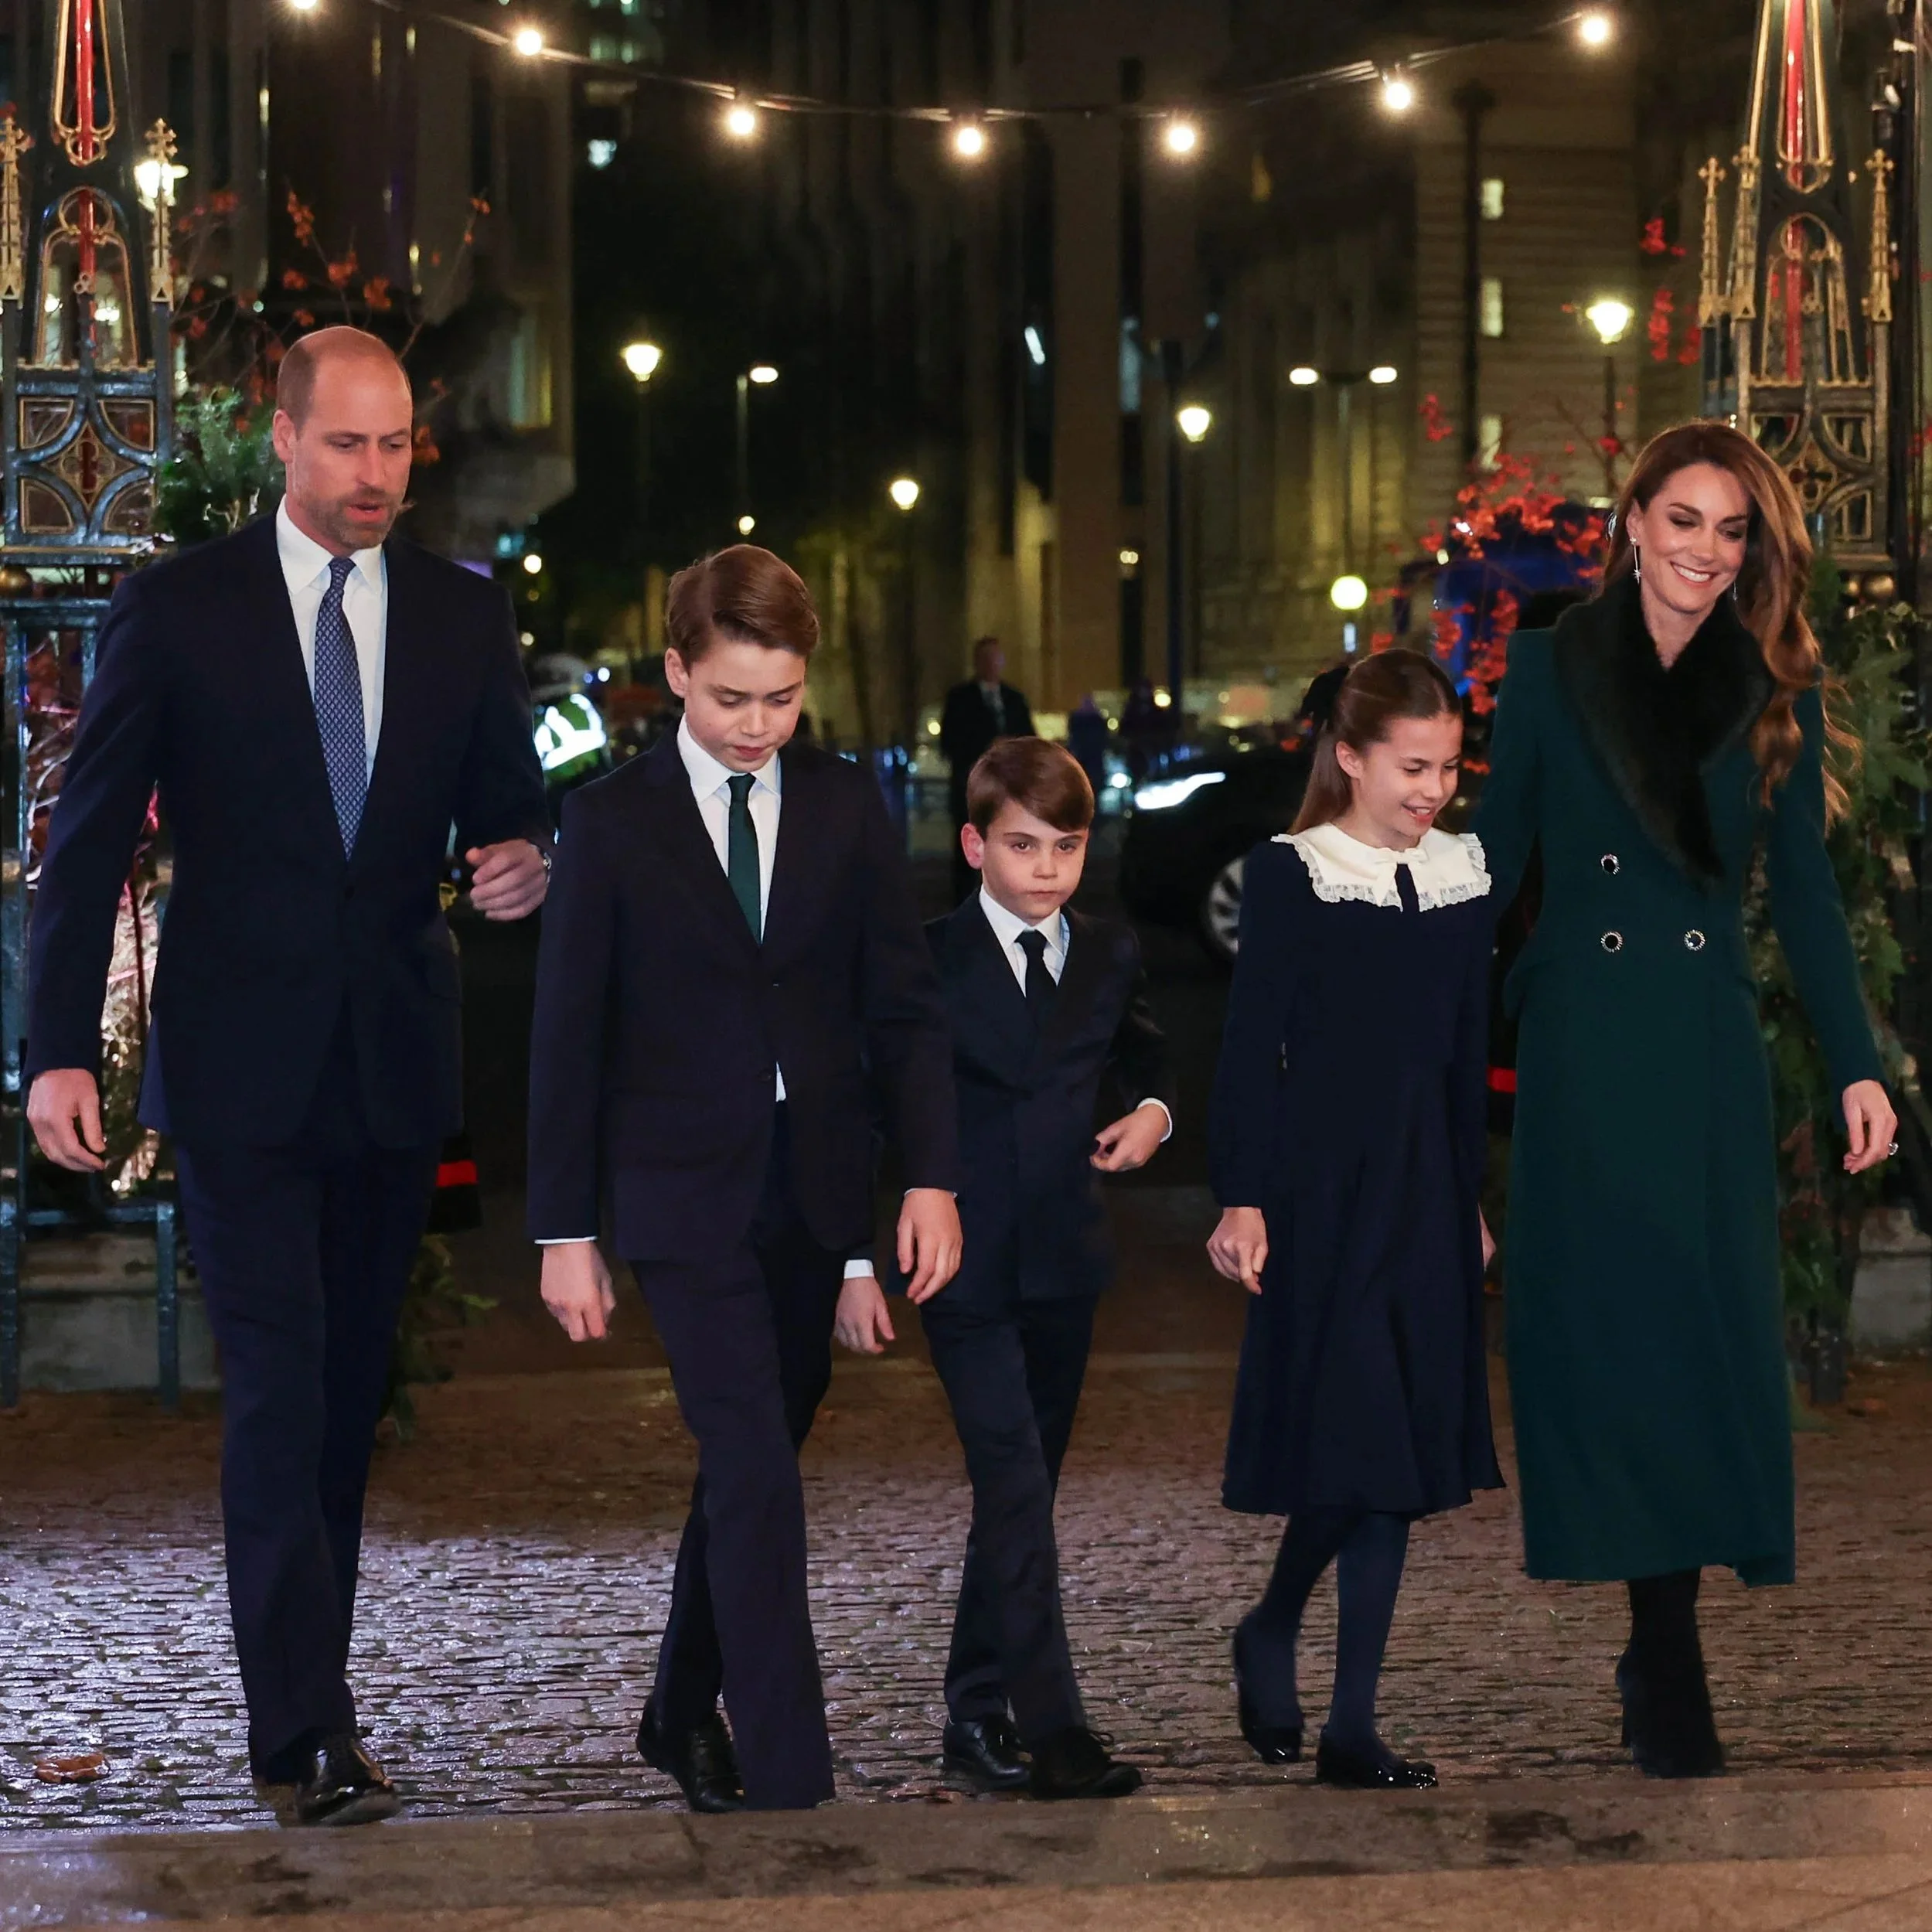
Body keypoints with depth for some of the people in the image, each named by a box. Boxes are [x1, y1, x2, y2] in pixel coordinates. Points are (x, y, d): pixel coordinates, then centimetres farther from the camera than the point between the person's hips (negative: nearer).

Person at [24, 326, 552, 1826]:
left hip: (397, 1064, 4)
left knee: (351, 1388, 10)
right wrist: (62, 1050, -9)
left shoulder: (465, 618, 7)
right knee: (280, 1390, -10)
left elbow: (509, 808, 13)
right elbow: (88, 840, -2)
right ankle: (303, 1731, -10)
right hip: (242, 1068, -4)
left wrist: (524, 863, -12)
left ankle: (307, 1693, 21)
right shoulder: (178, 609, -2)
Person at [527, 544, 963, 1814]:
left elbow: (905, 1003, 6)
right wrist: (567, 1232, -3)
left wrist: (932, 1175, -6)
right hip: (687, 1188, -3)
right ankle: (789, 1784, -11)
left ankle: (685, 1711, 32)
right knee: (758, 1478, -11)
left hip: (818, 1187, 4)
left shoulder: (847, 806, 5)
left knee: (754, 1461, 13)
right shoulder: (612, 820, -2)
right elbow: (569, 1033, -1)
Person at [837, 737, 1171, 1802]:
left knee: (1023, 1492, 12)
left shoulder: (1110, 956, 8)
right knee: (1016, 1487, -15)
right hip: (965, 1266, -5)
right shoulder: (926, 960, -5)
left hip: (1064, 1265, 5)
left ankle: (979, 1710, 24)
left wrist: (1151, 1110, 4)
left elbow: (1142, 1054, 28)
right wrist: (857, 1263, -8)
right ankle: (1050, 1727, -17)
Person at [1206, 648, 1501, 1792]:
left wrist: (1471, 1198, 17)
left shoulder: (1462, 881, 10)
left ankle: (1351, 1729, 10)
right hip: (1324, 1187, -5)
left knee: (1402, 1454, 5)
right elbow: (1252, 1047, -7)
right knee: (1348, 1441, -9)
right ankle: (1272, 1638, 16)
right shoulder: (1292, 877, -6)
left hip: (1425, 1190, 5)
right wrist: (1243, 1201, -12)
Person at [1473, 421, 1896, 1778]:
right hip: (1581, 1041, -1)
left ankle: (1664, 1658, 10)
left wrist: (1857, 1062, 0)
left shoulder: (1776, 691, 5)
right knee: (1608, 1332, -2)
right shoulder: (1553, 670, 2)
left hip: (1708, 1047, 1)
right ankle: (1667, 1662, 3)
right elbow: (1497, 861, 4)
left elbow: (1806, 888, 6)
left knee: (1705, 1334, 0)